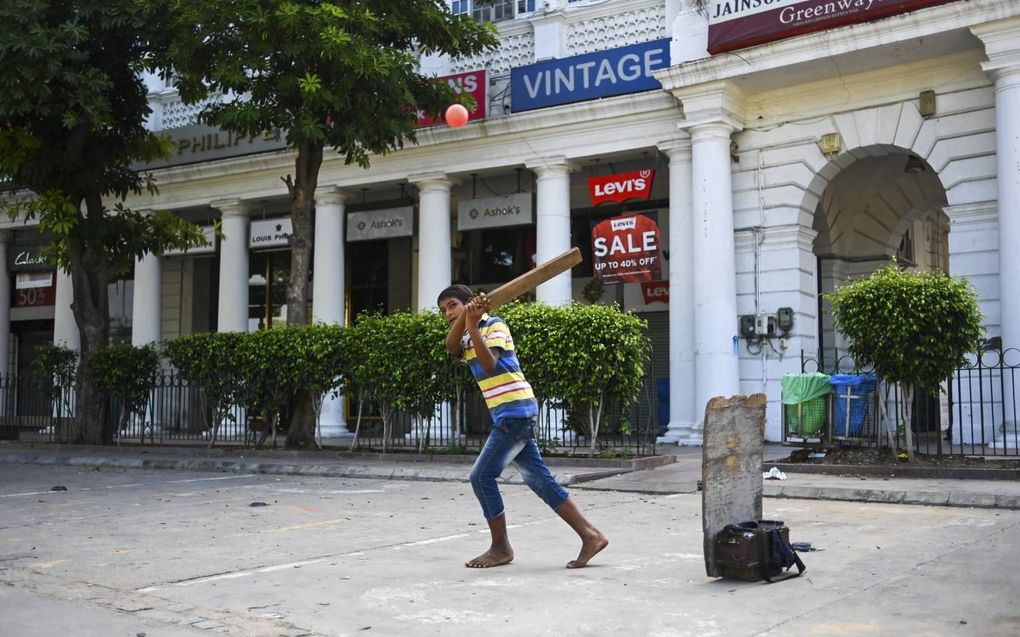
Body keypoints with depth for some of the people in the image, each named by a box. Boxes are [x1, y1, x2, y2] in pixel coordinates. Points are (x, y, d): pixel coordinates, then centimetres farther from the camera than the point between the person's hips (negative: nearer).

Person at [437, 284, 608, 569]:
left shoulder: (494, 324, -3)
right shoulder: (467, 337, 18)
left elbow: (490, 364, -22)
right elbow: (451, 346, -8)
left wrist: (472, 325, -26)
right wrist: (464, 318, -24)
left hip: (515, 410, -9)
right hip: (507, 415, 9)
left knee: (482, 476, -7)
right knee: (539, 479, 4)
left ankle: (501, 548, 4)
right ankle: (590, 535, 4)